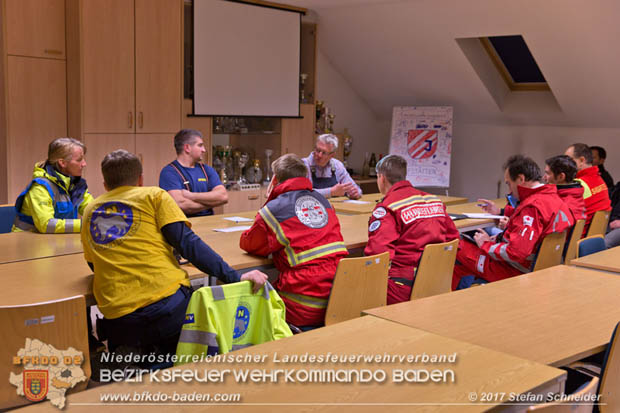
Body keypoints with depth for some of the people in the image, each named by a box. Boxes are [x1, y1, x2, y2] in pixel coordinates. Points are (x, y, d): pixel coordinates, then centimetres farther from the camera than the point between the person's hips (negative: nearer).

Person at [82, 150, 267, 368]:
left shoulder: (90, 211, 19)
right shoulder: (153, 195, 7)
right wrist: (235, 277, -6)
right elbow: (187, 244, -3)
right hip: (167, 307, -5)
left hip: (119, 325, 5)